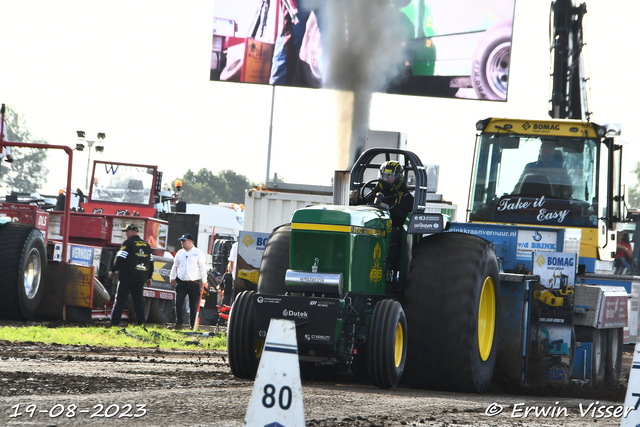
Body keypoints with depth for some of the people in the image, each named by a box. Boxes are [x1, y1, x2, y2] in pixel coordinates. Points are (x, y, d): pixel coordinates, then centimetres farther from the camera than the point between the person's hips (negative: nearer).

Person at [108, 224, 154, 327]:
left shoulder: (128, 243, -6)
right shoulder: (146, 245, 14)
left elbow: (120, 259, -12)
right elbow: (151, 261, 18)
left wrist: (113, 271, -1)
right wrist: (149, 277, 25)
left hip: (127, 276, -6)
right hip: (140, 278, 6)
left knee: (120, 299, -3)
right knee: (139, 300, 8)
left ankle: (115, 323, -8)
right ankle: (141, 323, 2)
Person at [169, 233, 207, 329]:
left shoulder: (199, 253, 0)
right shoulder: (180, 253, 13)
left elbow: (202, 268, -3)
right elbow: (175, 266, 22)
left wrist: (204, 281, -8)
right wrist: (172, 277, 17)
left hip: (194, 283, -4)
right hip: (181, 282, 4)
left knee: (193, 306, 1)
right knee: (178, 303, -6)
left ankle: (193, 325, 7)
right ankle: (178, 323, 1)